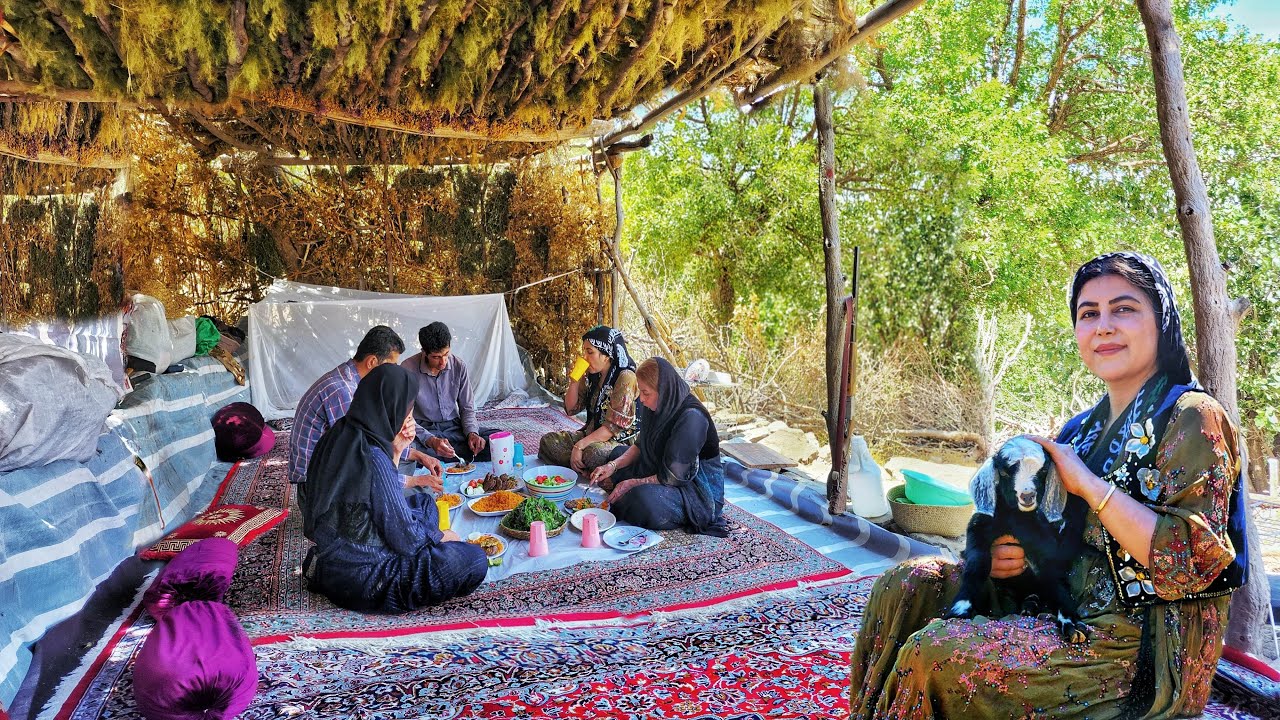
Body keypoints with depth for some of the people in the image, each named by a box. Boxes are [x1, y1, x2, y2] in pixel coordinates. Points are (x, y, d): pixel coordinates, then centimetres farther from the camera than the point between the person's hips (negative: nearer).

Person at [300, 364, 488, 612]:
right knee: (476, 561, -9)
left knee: (423, 502, 23)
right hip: (357, 578, -9)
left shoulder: (341, 433, 0)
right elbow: (405, 538, -20)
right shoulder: (374, 459, -27)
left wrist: (395, 452, -1)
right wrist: (440, 536, 0)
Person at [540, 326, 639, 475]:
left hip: (621, 441, -8)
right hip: (592, 435, 8)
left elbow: (615, 426, -22)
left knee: (593, 453, -39)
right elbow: (572, 409, 12)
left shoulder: (625, 378, -18)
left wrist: (580, 445, -25)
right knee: (548, 441, -9)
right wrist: (574, 381, -5)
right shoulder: (591, 376, 5)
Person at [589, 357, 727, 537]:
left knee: (644, 499, -36)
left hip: (699, 491, -9)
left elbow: (675, 476, -25)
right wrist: (612, 466, -5)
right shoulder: (662, 406, -4)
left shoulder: (691, 418, -30)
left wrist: (634, 483, -17)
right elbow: (641, 446, 10)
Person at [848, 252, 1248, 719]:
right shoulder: (1082, 428, 11)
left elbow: (1191, 563, -21)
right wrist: (1001, 552, -6)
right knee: (906, 587, -5)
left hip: (1146, 649, -7)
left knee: (934, 654, -23)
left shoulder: (1193, 419, -11)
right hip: (1065, 606, 8)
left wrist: (1088, 483, -19)